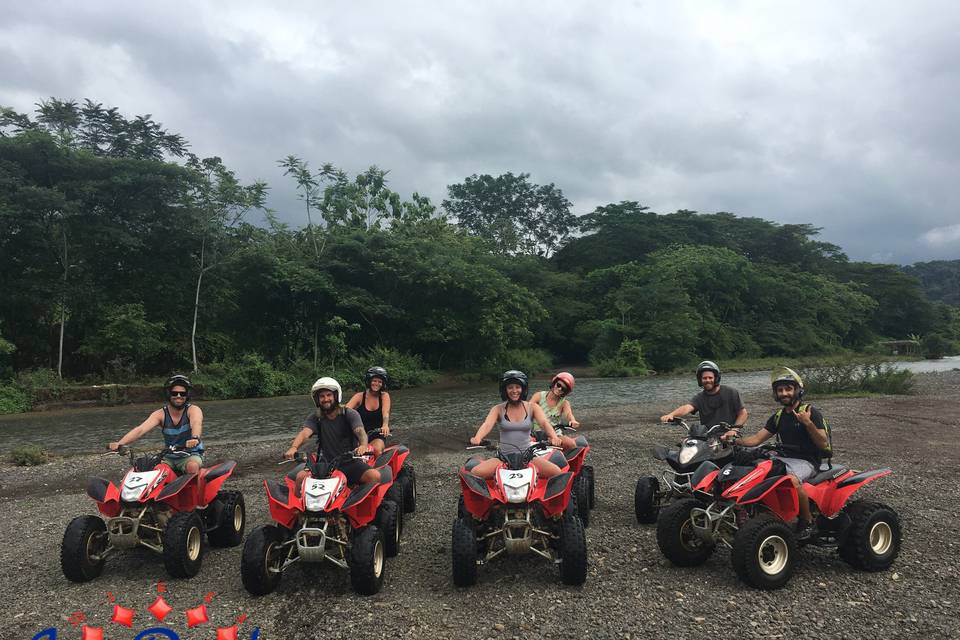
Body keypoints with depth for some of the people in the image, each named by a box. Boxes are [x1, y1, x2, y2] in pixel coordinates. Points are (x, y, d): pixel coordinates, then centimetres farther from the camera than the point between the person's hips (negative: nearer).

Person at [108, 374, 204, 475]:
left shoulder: (193, 410, -10)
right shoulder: (160, 414, -1)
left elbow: (196, 424, -33)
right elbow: (140, 430, -16)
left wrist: (195, 438, -56)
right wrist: (119, 443, -33)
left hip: (191, 454, -3)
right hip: (169, 457, 4)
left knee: (193, 466, -35)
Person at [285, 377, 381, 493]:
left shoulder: (350, 414, -1)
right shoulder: (315, 418, 7)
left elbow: (360, 431, -18)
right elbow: (304, 433, -12)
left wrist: (363, 445, -42)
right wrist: (294, 447, -35)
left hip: (350, 462, -2)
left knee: (375, 476, -27)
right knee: (301, 476, -23)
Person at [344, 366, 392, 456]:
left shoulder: (384, 396, -1)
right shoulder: (360, 396, -1)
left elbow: (385, 413, -19)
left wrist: (385, 425, -41)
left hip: (377, 436, 0)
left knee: (377, 450, -30)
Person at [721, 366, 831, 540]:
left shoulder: (811, 412, -4)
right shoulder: (778, 416, 13)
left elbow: (823, 444, -11)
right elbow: (757, 438, 9)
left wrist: (808, 423, -25)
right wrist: (736, 439, -9)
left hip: (806, 460, -6)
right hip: (784, 457, 6)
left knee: (792, 479, -37)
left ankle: (807, 521, -13)